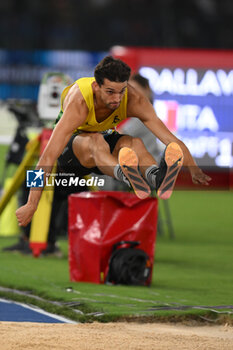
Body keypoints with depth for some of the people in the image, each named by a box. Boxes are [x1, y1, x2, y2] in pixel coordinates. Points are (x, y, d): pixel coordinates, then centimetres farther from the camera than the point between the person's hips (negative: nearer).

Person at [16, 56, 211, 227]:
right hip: (71, 147, -3)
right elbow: (48, 157, -38)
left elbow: (171, 139, -21)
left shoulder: (133, 100, -23)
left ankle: (157, 177, -62)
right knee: (95, 141, -38)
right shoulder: (78, 102, -34)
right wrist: (31, 205, -43)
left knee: (134, 143, -30)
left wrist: (195, 171, -32)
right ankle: (129, 178, -68)